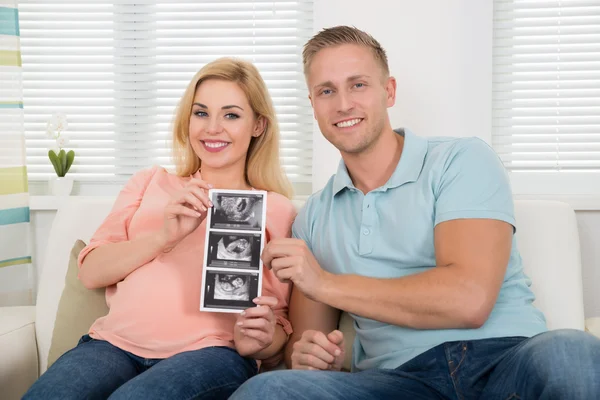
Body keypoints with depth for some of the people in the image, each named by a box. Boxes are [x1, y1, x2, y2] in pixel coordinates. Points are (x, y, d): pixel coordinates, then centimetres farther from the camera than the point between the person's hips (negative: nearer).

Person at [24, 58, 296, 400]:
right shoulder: (150, 183, 22)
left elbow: (279, 324, 13)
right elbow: (91, 272, 9)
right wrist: (164, 236, -7)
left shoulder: (277, 209, 13)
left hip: (209, 352, -2)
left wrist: (260, 342, -10)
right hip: (116, 343, 3)